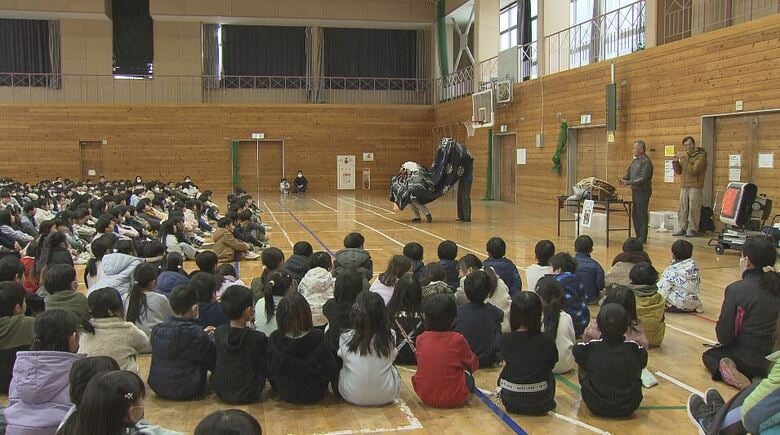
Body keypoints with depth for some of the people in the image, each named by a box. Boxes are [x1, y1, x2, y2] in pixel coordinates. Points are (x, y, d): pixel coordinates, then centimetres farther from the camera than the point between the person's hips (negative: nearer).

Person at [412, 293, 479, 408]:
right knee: (468, 377, 23)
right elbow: (473, 365, 0)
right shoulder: (457, 340, -14)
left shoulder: (420, 339, -4)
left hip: (425, 397, 2)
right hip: (453, 399, -2)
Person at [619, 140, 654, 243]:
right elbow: (629, 171, 18)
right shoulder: (635, 160, 14)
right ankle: (638, 236, 21)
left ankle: (643, 238, 1)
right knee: (634, 214, 13)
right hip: (635, 190, 9)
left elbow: (643, 178, -22)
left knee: (642, 215, -5)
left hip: (643, 191, -9)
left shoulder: (646, 161, -14)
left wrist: (629, 182, -24)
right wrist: (623, 179, -3)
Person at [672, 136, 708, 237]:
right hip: (684, 186, 7)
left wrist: (685, 159, -17)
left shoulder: (701, 155, -6)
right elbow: (678, 171, 13)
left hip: (695, 186, -6)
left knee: (693, 209, -6)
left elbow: (693, 171, -17)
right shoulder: (685, 155, 16)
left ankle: (693, 230, 0)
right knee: (682, 208, 5)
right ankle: (683, 228, 11)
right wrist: (676, 161, -3)